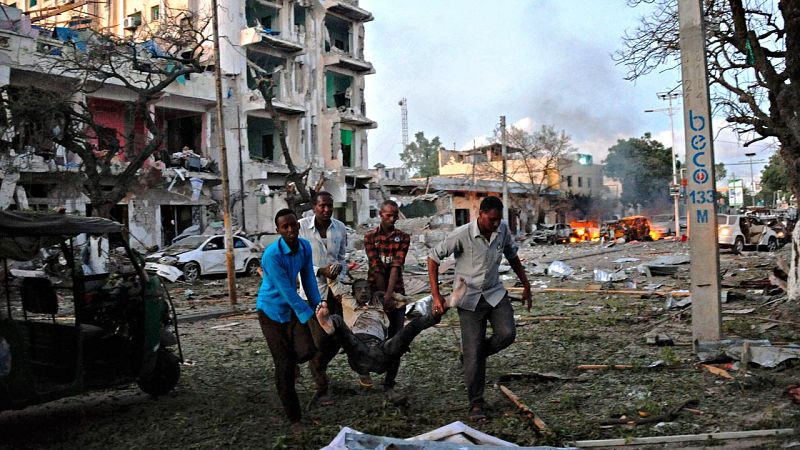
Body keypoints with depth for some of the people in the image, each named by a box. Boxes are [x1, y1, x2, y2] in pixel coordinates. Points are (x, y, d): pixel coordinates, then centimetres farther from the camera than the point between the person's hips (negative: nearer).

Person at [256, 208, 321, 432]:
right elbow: (287, 291, -25)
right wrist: (309, 317, -21)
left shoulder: (305, 247, -7)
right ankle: (294, 418, 12)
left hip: (294, 307, 5)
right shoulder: (272, 255, -27)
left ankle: (291, 362, 25)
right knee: (284, 366, -4)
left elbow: (308, 280, 1)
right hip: (271, 310, -5)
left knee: (308, 350, -15)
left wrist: (317, 308, -1)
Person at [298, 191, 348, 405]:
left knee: (337, 338, 9)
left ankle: (317, 370, 35)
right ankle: (322, 387, 12)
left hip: (335, 290, 4)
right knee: (319, 341, -3)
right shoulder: (302, 227, -10)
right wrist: (321, 271, -18)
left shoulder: (340, 228, 3)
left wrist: (340, 282, -1)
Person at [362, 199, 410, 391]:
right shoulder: (370, 237, 0)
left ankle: (389, 382, 9)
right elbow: (376, 268, -9)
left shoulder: (403, 237, 2)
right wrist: (383, 296, -16)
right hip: (375, 290, -1)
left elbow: (396, 266, -11)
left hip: (396, 291, 1)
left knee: (395, 338, 0)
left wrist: (389, 295, -22)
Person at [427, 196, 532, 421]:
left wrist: (526, 285, 15)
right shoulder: (462, 234, -19)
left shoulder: (503, 229, -5)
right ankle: (476, 404, 10)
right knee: (473, 355, -5)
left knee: (507, 334, -18)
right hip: (469, 299, -4)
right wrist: (436, 296, -14)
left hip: (495, 293, 4)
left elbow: (512, 256, 13)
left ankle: (475, 354, 13)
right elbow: (433, 257, -12)